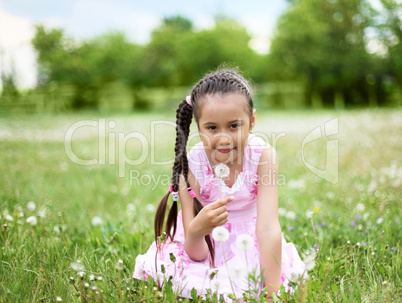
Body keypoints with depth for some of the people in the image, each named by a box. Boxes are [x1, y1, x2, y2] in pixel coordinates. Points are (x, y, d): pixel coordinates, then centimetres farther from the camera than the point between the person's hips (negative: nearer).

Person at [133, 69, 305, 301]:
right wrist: (196, 230, -48)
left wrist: (274, 293, -35)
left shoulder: (263, 156, -22)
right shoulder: (190, 167, -22)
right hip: (208, 247, 0)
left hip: (250, 247, 0)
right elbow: (196, 254, -23)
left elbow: (268, 227, -27)